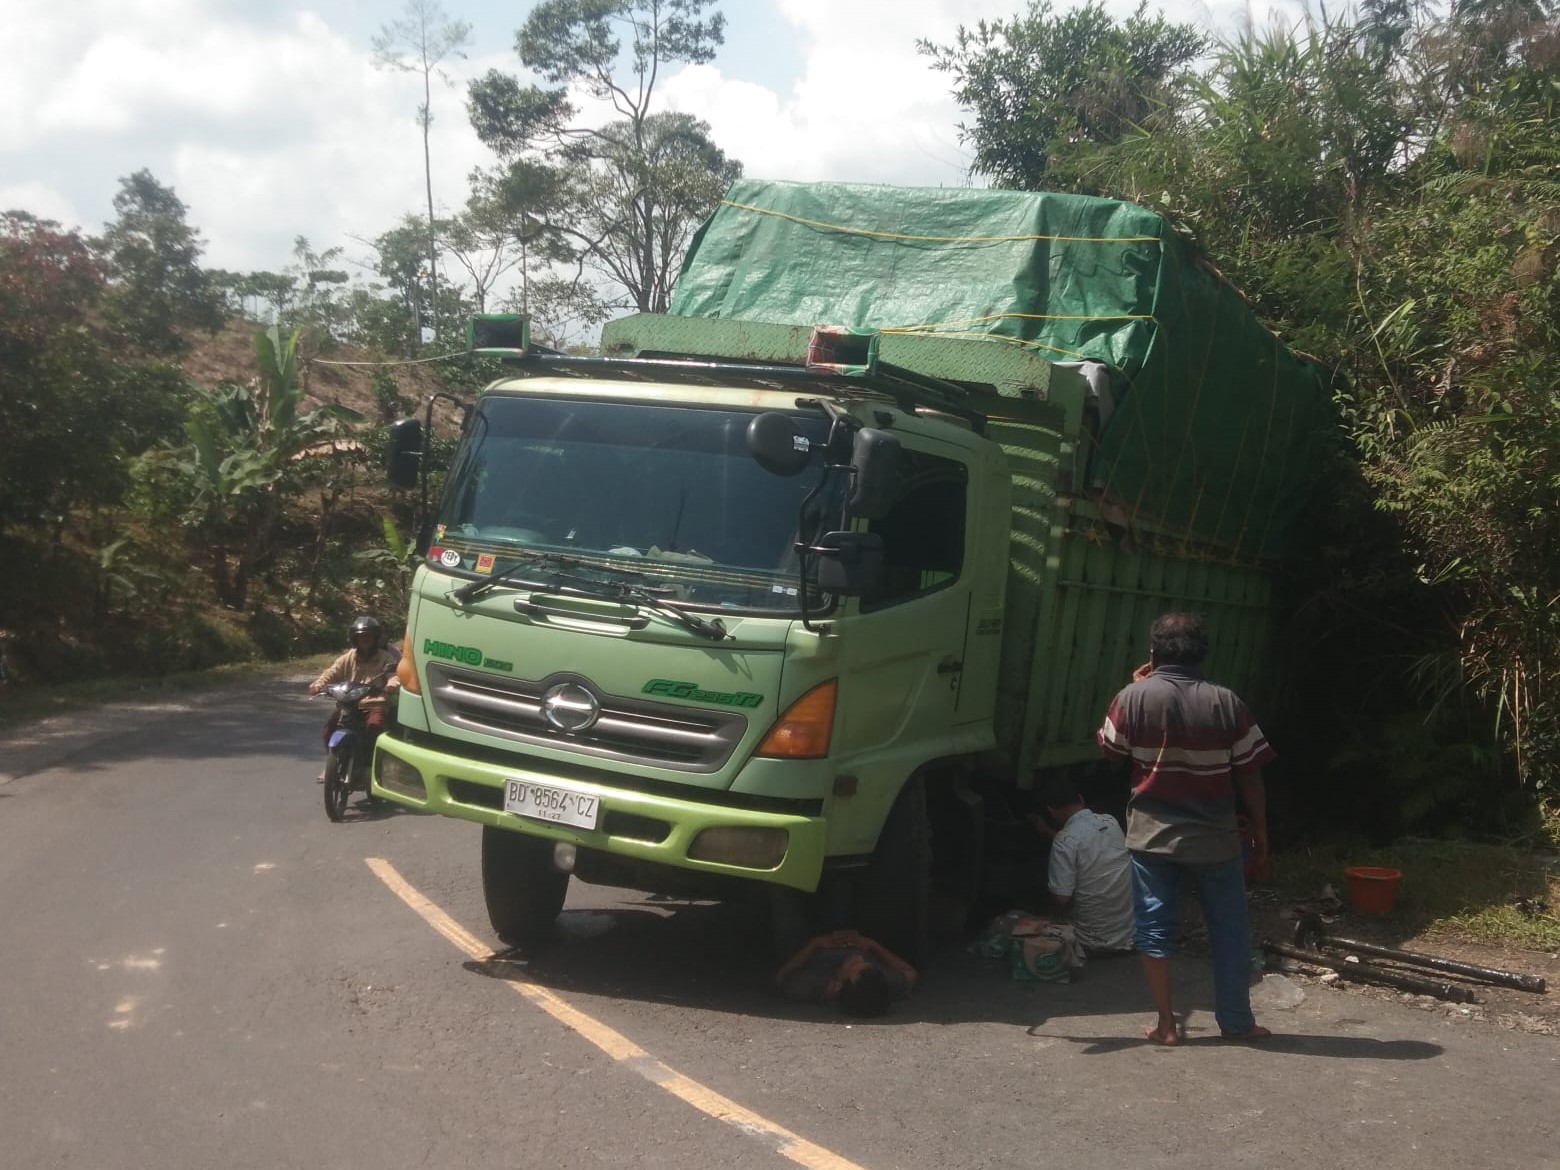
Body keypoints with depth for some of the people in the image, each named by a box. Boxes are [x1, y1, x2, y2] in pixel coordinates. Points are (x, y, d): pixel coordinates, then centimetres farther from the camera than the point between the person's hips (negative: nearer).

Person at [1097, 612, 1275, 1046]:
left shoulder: (1135, 697, -9)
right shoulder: (1226, 703, -8)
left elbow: (1109, 748, 8)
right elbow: (1249, 774, -5)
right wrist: (1260, 828, 7)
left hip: (1151, 833, 0)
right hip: (1214, 835, 0)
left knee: (1155, 926, 9)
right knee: (1229, 928, 13)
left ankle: (1165, 1024, 11)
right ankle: (1236, 1021, 21)